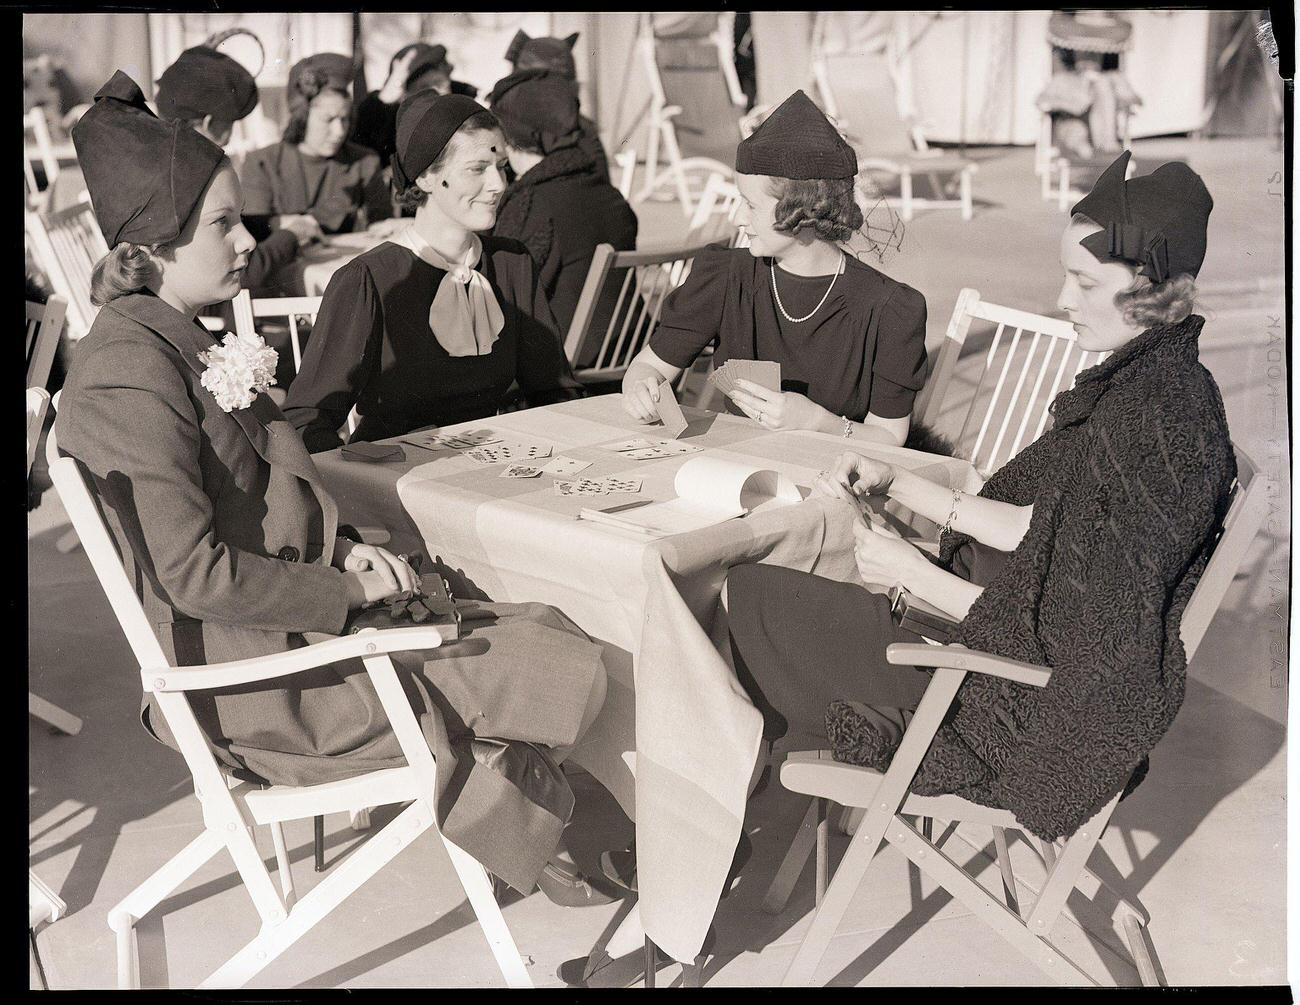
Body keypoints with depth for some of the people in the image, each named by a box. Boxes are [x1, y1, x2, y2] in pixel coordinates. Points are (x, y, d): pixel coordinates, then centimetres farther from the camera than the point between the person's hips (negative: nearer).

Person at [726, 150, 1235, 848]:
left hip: (1047, 706, -10)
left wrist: (915, 574, -17)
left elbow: (1071, 634, -25)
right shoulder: (1136, 379, 4)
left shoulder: (1156, 419, -26)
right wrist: (895, 484, 3)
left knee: (755, 598, -5)